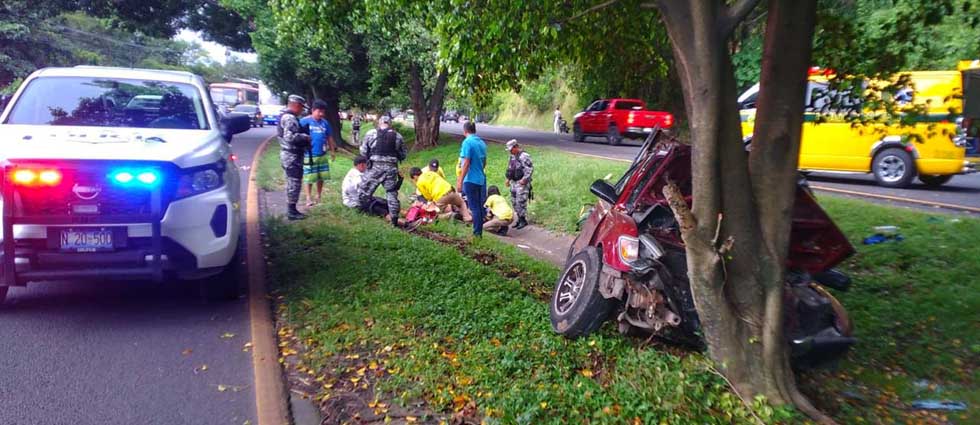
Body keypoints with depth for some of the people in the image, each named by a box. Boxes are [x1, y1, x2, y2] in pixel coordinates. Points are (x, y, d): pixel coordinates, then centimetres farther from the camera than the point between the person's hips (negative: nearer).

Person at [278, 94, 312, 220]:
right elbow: (290, 136, -29)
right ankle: (292, 211, 0)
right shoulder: (290, 118, -18)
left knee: (291, 182, 16)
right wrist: (305, 137, -17)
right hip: (292, 156, -11)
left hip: (288, 154, 11)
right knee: (294, 183, -5)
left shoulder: (286, 116, 16)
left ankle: (290, 209, 24)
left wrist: (303, 136, 12)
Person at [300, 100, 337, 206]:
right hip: (309, 155, -5)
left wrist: (333, 151, 18)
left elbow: (329, 138, 17)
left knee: (321, 177, 11)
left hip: (322, 155, 5)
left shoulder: (325, 123, 8)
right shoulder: (304, 121, -7)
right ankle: (309, 197, 13)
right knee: (309, 178, 0)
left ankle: (319, 196, 27)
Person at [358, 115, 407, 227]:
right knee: (392, 193, 8)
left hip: (375, 167, -2)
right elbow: (404, 154, 10)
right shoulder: (398, 136, 4)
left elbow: (363, 151, 3)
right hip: (391, 168, 2)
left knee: (365, 189, 15)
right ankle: (394, 219, 6)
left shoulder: (371, 133, -1)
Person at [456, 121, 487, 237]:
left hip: (471, 179, -7)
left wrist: (460, 180, -14)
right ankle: (479, 232, 21)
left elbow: (466, 163, -17)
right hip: (481, 179, 7)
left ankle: (477, 233, 3)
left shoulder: (467, 142, -13)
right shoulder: (482, 142, 9)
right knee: (480, 206, 13)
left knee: (474, 207, -1)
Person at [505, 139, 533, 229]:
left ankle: (523, 220, 0)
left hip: (522, 184, -9)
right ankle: (519, 219, 20)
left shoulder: (524, 156, -15)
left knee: (521, 202, -9)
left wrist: (524, 179, -23)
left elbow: (530, 169, -19)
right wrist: (508, 179, 17)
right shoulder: (513, 156, 13)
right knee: (515, 202, 11)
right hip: (514, 183, 9)